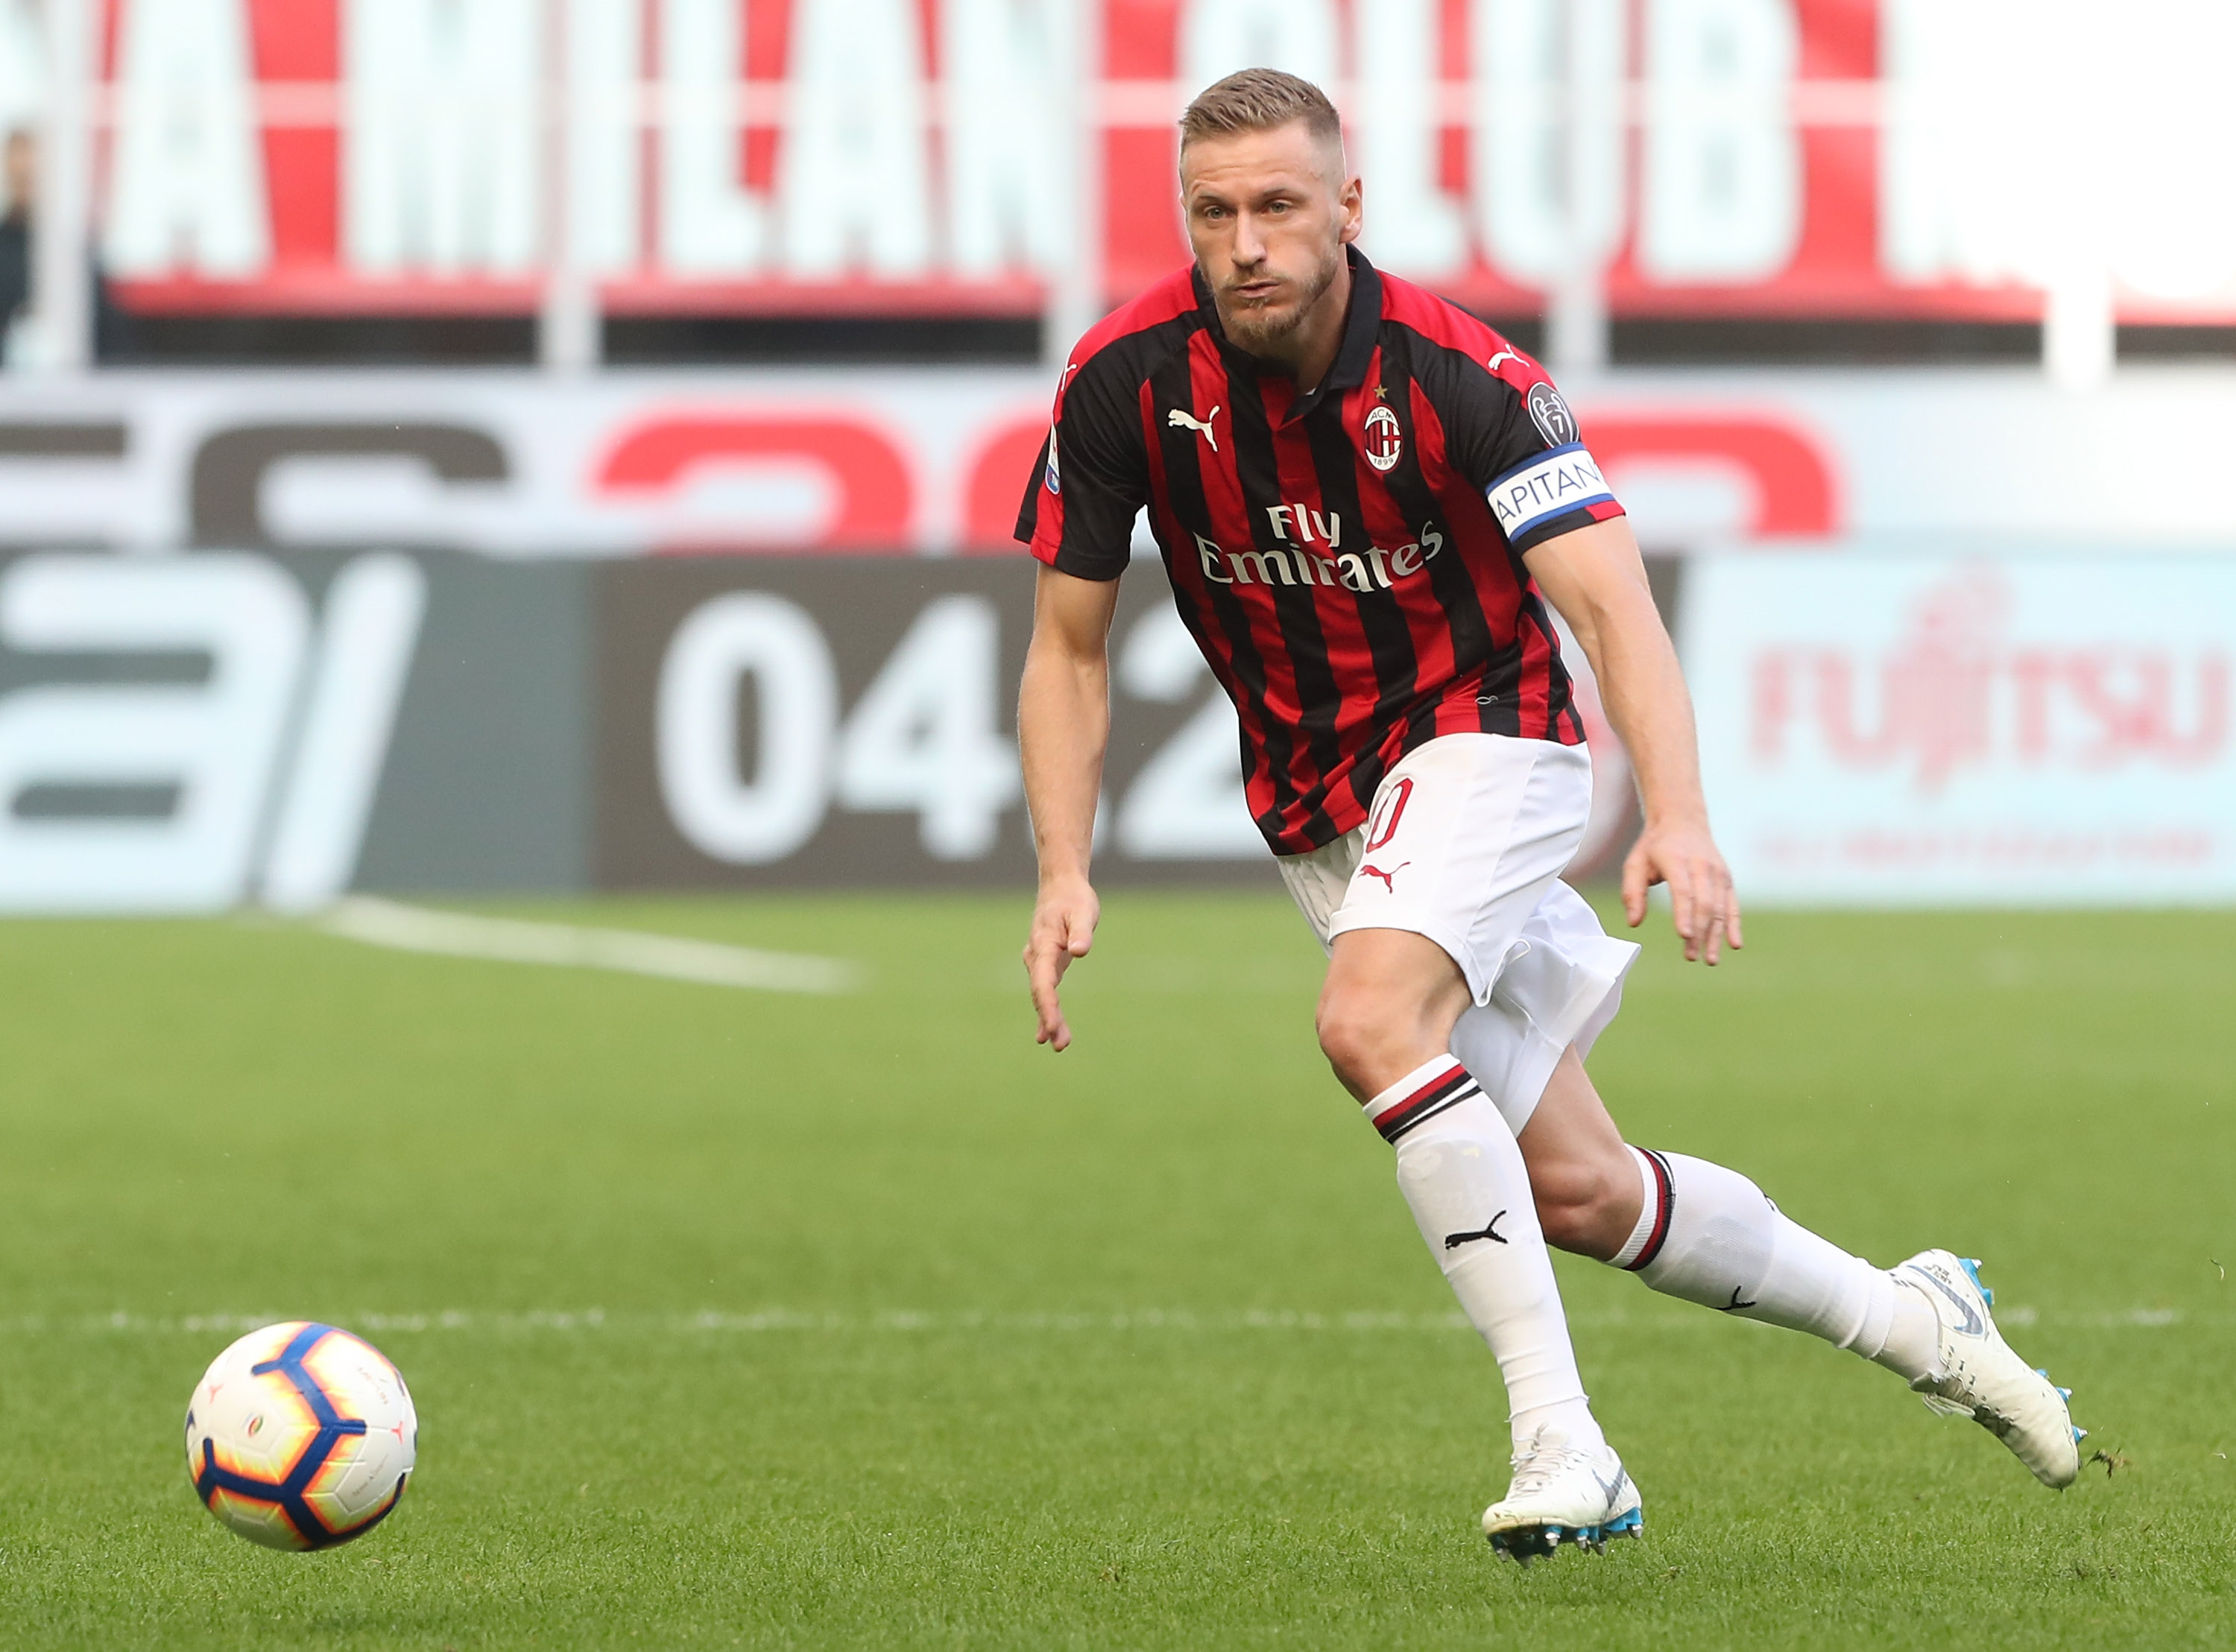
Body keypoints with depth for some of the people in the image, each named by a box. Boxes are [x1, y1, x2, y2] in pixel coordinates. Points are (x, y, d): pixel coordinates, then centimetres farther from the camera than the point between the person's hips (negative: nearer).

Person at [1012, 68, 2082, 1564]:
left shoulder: (1457, 373, -23)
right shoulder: (1128, 380, -13)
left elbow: (1609, 603, -30)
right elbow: (1070, 648, -3)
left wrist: (1679, 818, -45)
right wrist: (1066, 871, -14)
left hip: (1480, 730, -4)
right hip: (1315, 807, 4)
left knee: (1371, 1022, -33)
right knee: (1574, 1192, 4)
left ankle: (1560, 1439, -32)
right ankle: (1908, 1317, 25)